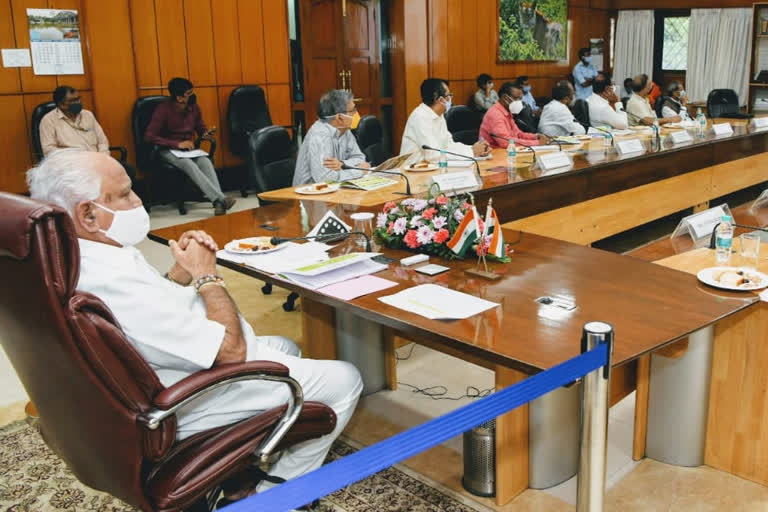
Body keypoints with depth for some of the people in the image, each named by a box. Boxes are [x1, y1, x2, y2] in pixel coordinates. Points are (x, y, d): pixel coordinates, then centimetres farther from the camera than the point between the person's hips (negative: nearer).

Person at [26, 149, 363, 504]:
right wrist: (206, 274, -16)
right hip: (192, 406, -10)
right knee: (343, 380, -1)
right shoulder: (116, 281, -35)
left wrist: (182, 270, -5)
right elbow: (230, 349, -30)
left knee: (285, 348, 27)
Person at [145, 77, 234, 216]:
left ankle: (218, 203, -50)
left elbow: (200, 128, 20)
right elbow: (149, 136, -18)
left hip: (189, 149, 4)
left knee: (206, 162, -31)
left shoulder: (194, 108, 3)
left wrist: (206, 133, -7)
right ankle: (220, 199, -49)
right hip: (168, 150, -4)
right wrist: (177, 144, -22)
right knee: (189, 165, -36)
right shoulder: (163, 110, -13)